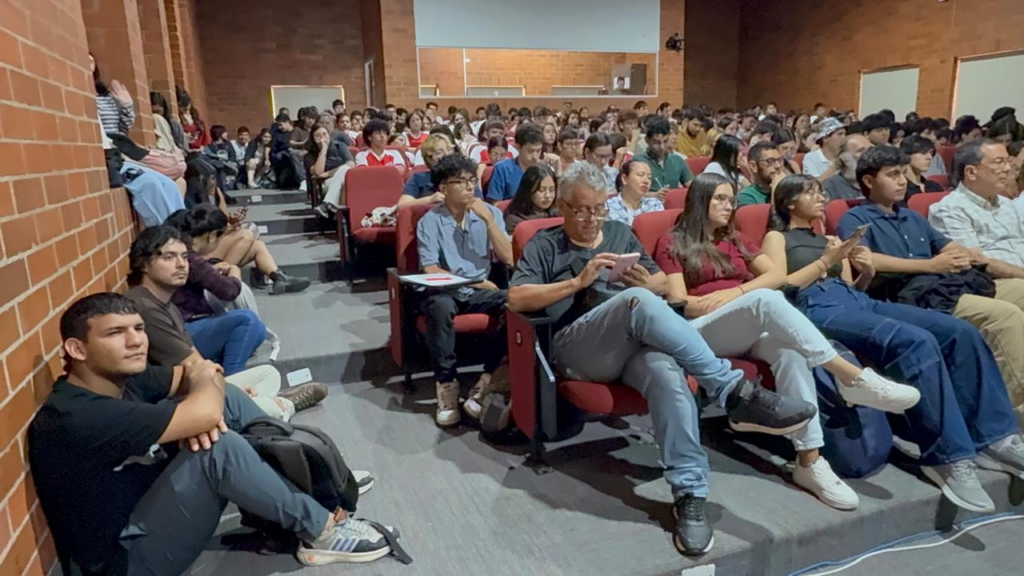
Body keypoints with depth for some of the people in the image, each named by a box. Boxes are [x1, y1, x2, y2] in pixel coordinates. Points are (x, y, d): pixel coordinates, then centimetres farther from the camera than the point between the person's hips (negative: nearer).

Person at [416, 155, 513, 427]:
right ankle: (446, 383, -23)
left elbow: (507, 259, -2)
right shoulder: (429, 221, -2)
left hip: (481, 292, 3)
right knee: (440, 306, -38)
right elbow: (430, 270, -10)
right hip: (445, 291, -2)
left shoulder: (490, 212, 6)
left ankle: (486, 380, -21)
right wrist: (473, 282, -15)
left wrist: (489, 220, -11)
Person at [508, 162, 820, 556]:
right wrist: (578, 282, -11)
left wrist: (649, 284, -1)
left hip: (636, 340, 3)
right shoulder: (544, 245, 15)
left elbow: (663, 284, 25)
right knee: (637, 301, -35)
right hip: (577, 349, -3)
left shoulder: (620, 233, 27)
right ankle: (734, 392, -31)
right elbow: (516, 300, -2)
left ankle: (689, 494, -28)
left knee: (667, 373, -35)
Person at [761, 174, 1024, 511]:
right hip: (818, 307, -7)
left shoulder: (831, 239, 32)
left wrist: (867, 273, 6)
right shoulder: (776, 238, 13)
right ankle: (948, 457, -28)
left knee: (960, 332, -15)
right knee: (916, 342, -32)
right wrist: (825, 262, -6)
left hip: (858, 301, 7)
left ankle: (994, 434, -7)